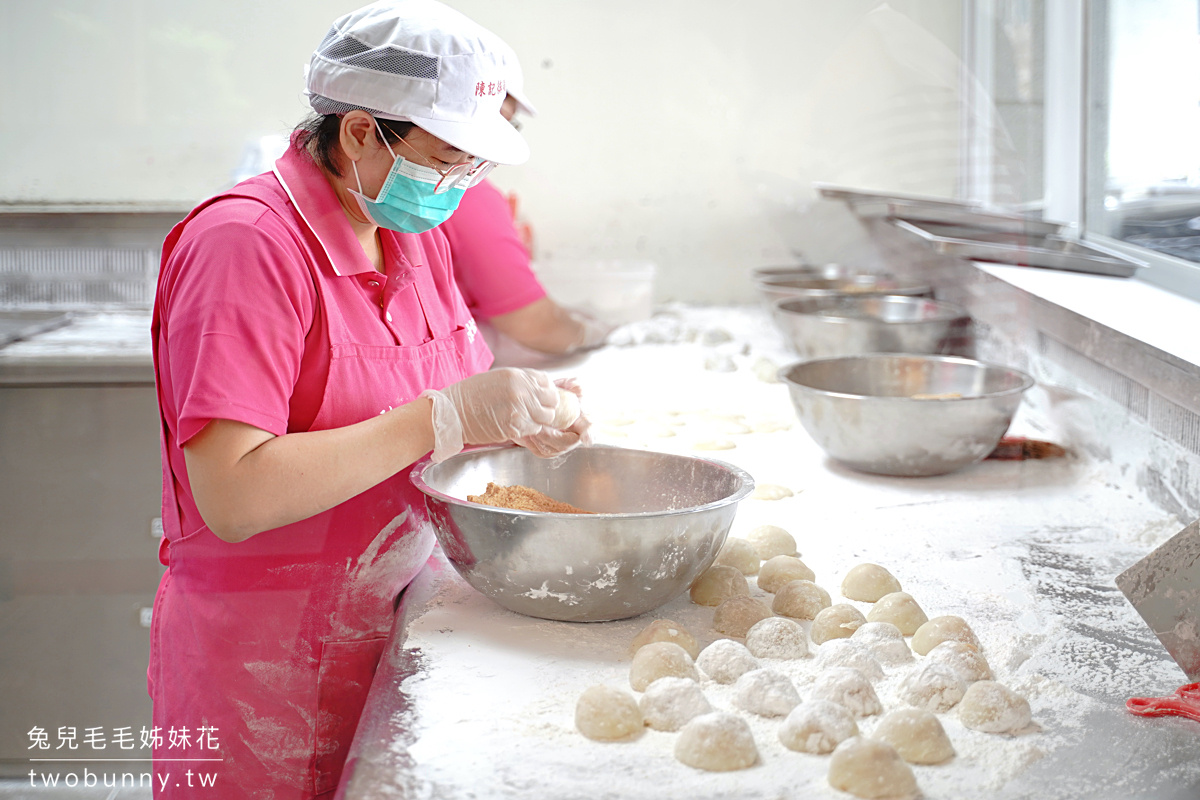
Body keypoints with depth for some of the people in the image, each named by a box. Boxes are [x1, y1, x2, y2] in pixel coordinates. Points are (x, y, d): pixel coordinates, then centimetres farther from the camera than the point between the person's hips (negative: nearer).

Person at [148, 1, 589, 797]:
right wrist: (449, 416, -27)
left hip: (389, 631, 7)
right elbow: (233, 499, -28)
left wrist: (516, 422, -6)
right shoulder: (245, 242, -20)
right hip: (263, 665, -7)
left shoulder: (418, 233, 6)